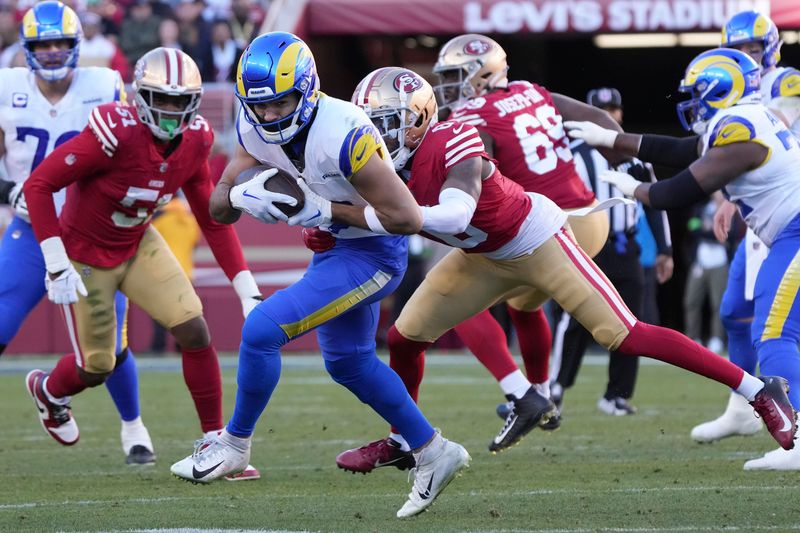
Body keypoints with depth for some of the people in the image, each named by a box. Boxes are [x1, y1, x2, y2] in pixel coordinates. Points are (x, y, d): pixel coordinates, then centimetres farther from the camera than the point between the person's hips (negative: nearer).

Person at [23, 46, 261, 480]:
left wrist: (248, 290, -5)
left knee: (194, 331, -11)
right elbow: (38, 185, -26)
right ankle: (47, 390, 43)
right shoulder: (115, 134, -31)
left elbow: (213, 220, 0)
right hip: (84, 256, -5)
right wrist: (56, 264, -29)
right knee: (97, 367, 7)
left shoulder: (193, 143, -11)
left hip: (139, 247, 5)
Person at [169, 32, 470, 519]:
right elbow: (219, 209, -5)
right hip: (335, 247, 9)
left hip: (373, 255, -9)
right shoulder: (256, 127, -10)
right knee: (348, 361, 22)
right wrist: (241, 193, -28)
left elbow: (407, 218, -29)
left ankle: (235, 444, 6)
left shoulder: (342, 134, -32)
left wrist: (325, 211, -27)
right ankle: (435, 453, 36)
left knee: (262, 330, -15)